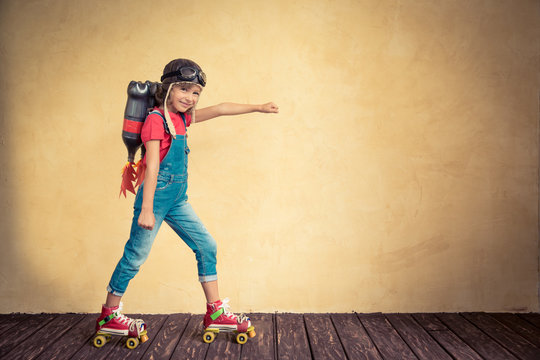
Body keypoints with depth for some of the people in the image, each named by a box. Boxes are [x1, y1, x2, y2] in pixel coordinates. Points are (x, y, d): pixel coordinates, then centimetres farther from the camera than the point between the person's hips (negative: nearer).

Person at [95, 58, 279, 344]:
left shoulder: (182, 118, 11)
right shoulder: (156, 119, -13)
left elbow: (220, 109, 18)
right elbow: (152, 166, -19)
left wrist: (258, 107, 21)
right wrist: (146, 210, -22)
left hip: (177, 200, 9)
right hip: (156, 196, -9)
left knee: (206, 246, 6)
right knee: (135, 256, 1)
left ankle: (216, 312, 14)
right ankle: (109, 317, 18)